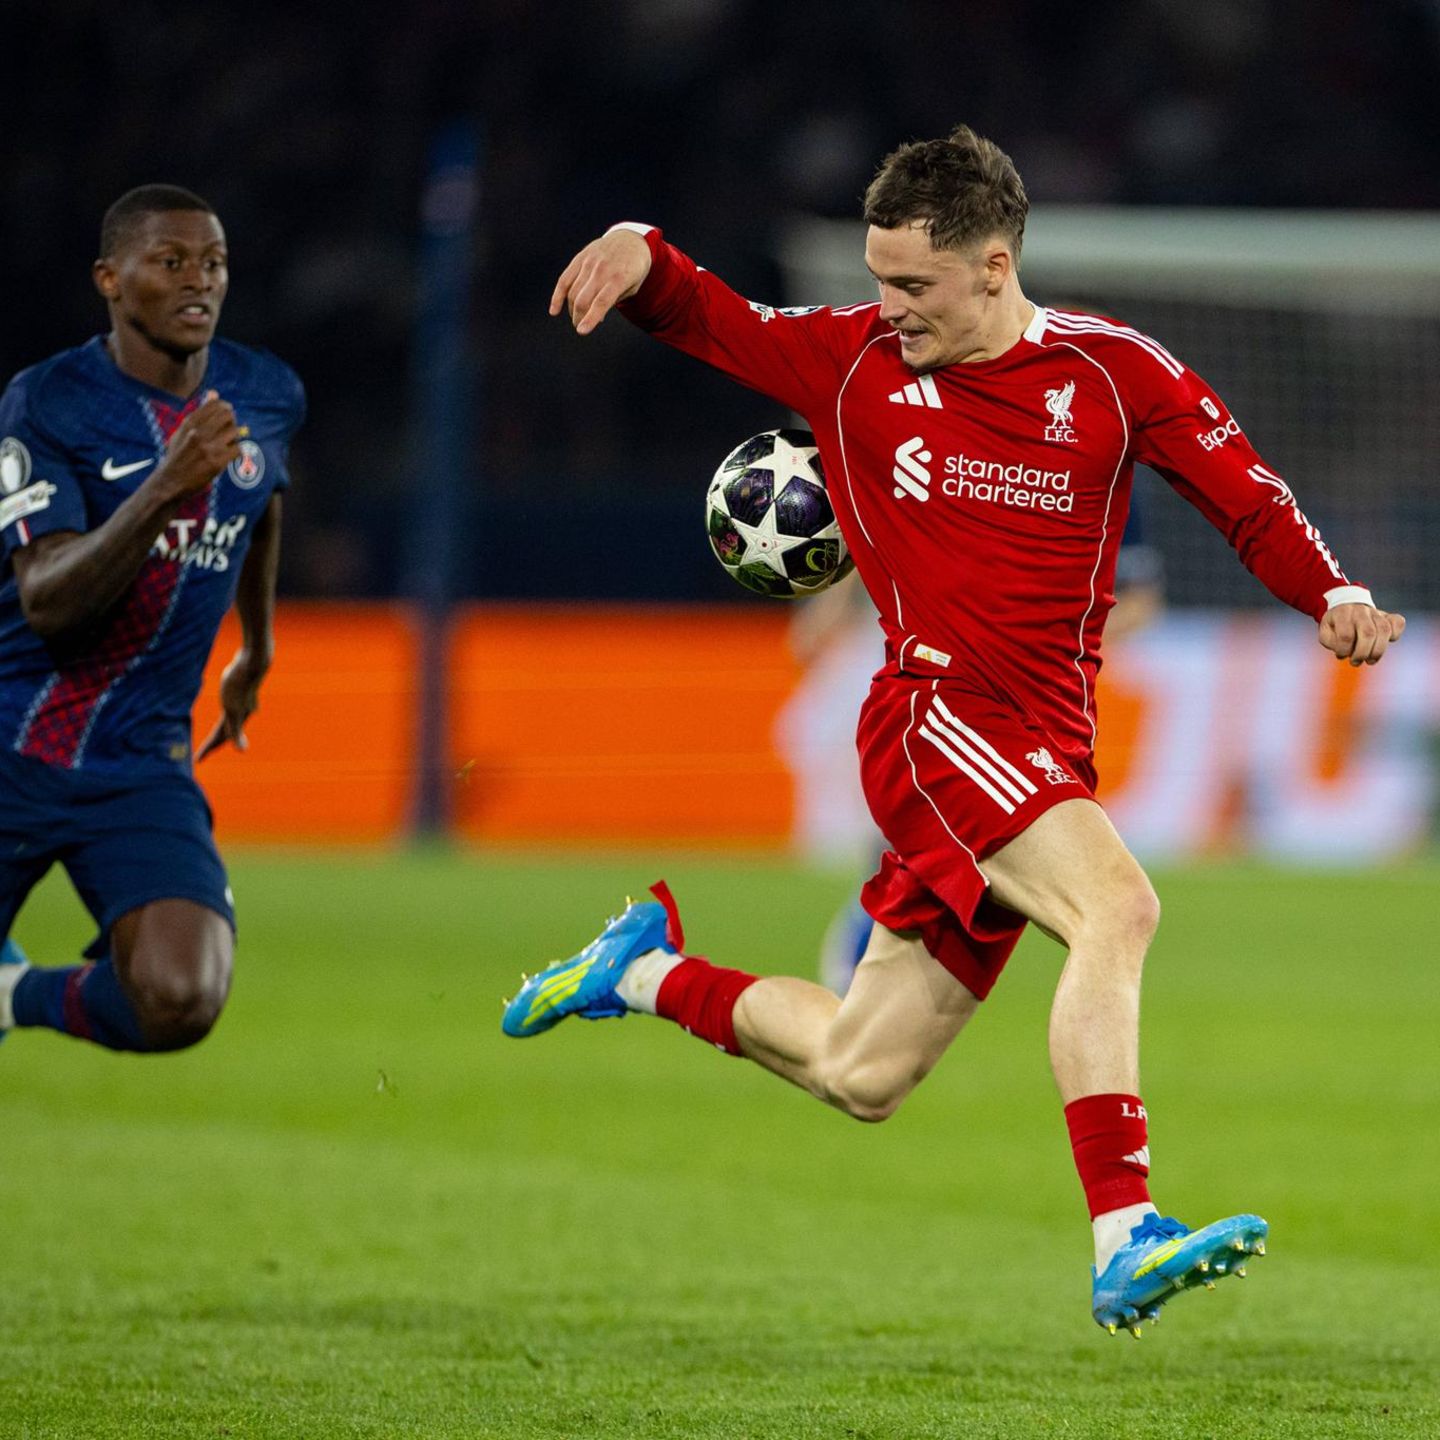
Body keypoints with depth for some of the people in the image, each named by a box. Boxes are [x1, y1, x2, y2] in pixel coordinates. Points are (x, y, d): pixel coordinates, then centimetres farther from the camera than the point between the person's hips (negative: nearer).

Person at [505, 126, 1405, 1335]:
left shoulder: (1117, 374, 4)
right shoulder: (857, 361, 4)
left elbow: (1253, 505, 7)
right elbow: (705, 317, 12)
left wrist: (1336, 597, -11)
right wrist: (640, 251, -9)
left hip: (1046, 752, 3)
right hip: (938, 717, -3)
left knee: (861, 1076, 8)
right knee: (1117, 906, -30)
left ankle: (648, 973, 33)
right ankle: (1125, 1245, -37)